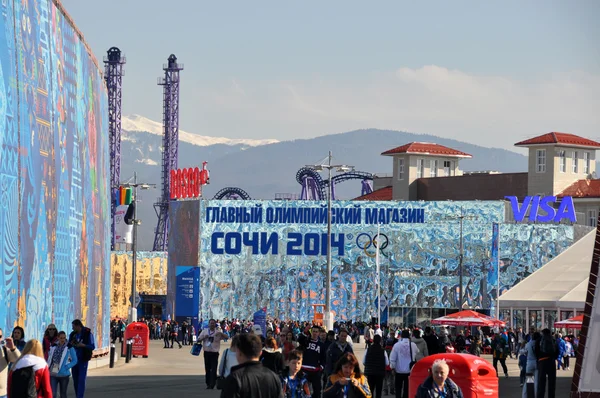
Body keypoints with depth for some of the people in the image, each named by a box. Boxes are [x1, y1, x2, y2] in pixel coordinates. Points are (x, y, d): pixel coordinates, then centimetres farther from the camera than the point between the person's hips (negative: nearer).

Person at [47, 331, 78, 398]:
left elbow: (74, 360, -3)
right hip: (53, 374, 2)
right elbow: (49, 359, 16)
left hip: (63, 374, -2)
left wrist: (67, 367, -15)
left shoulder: (69, 348, -6)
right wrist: (48, 367, 2)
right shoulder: (53, 347, 4)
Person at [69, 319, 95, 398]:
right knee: (75, 380, 6)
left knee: (81, 380, -10)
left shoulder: (88, 334, -7)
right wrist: (71, 344, -11)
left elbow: (92, 346, -7)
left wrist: (82, 345, -22)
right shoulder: (72, 334, 7)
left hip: (83, 360, -5)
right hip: (74, 359, 5)